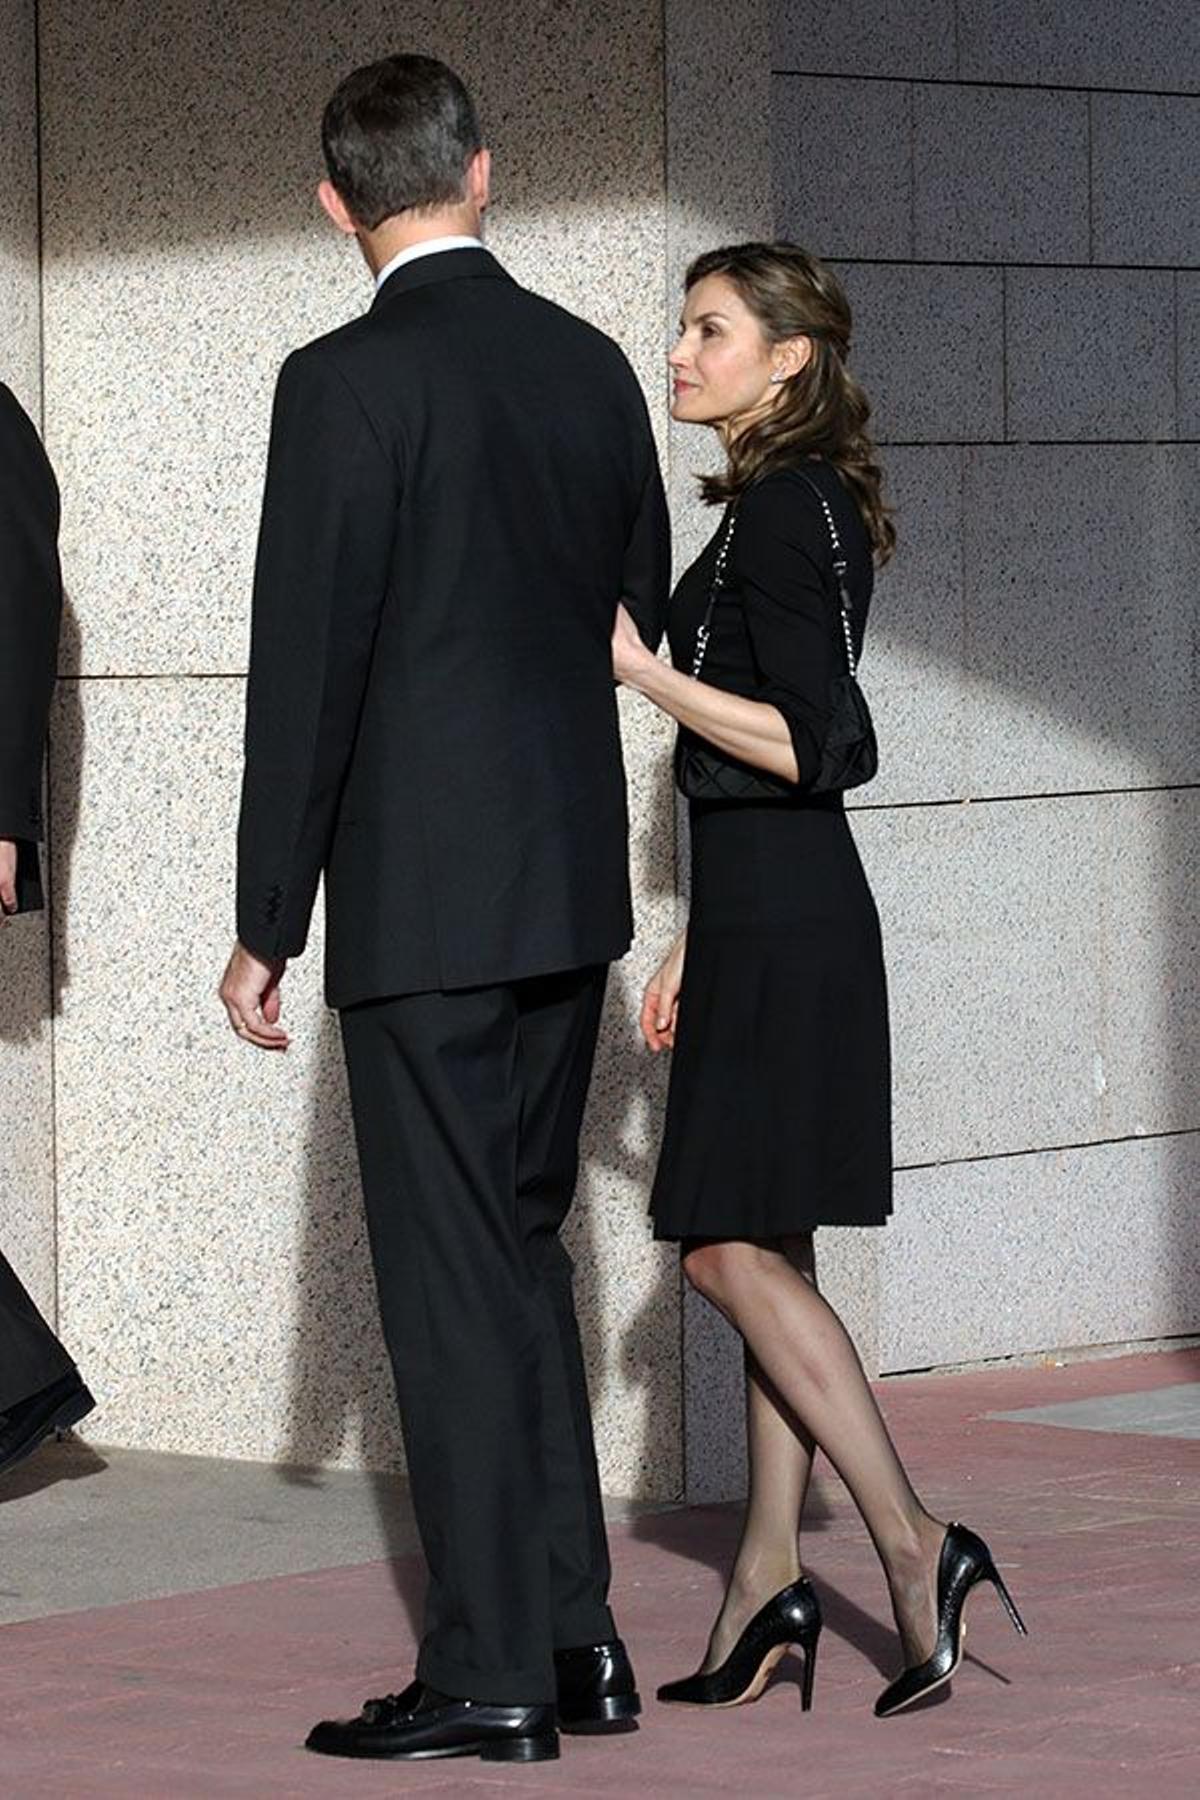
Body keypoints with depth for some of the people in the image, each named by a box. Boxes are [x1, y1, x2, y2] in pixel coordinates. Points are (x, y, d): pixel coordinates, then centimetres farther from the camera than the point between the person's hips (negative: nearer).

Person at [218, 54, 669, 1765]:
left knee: (454, 1271, -2)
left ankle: (488, 1671, 2)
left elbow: (305, 669, -13)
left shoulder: (348, 384, -13)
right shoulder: (592, 365, 7)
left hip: (426, 898, -7)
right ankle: (574, 1629, 17)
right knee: (519, 1243, 16)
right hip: (575, 881, 7)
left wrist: (266, 925, -8)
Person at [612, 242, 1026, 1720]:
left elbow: (798, 744, -20)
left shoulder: (788, 507, -14)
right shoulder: (784, 505, 17)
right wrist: (695, 946, 22)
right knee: (757, 1249, 9)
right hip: (762, 918, 10)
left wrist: (641, 667, -20)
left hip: (783, 927, -10)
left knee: (734, 1245, -10)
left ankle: (912, 1545, -10)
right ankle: (769, 1575, 10)